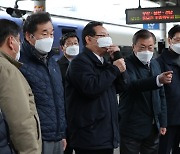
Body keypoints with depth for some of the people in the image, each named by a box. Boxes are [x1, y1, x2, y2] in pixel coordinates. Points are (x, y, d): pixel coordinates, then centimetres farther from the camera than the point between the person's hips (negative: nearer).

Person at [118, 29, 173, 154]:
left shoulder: (155, 64, 10)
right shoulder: (127, 64, -11)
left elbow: (161, 95, 15)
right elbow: (132, 85, -31)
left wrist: (162, 122, 10)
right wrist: (158, 80, -46)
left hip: (153, 127, 6)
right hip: (131, 128, -6)